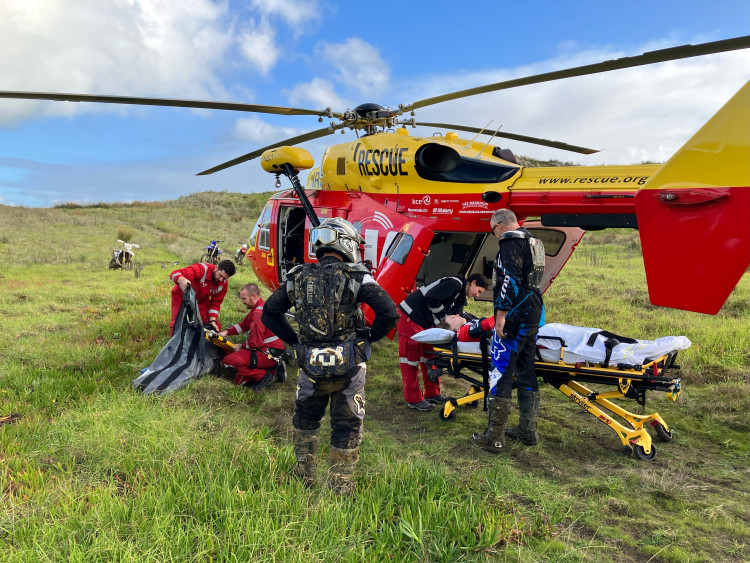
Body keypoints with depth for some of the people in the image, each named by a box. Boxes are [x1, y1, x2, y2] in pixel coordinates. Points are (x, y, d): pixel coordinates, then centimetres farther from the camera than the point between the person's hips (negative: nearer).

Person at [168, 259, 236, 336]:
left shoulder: (223, 284, -15)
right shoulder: (201, 269, -34)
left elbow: (215, 303, -8)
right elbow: (175, 274, -41)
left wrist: (213, 320, -21)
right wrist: (183, 280, -64)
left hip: (201, 300, 4)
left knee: (216, 328, -7)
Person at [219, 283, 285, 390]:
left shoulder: (259, 313, -18)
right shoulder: (258, 308, 15)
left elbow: (255, 343, -20)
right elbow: (244, 324, 23)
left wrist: (242, 345, -2)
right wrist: (226, 332, 11)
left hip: (268, 354, -10)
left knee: (228, 361, -14)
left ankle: (263, 376, -15)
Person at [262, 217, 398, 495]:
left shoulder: (298, 277, 2)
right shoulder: (356, 277, -10)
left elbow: (269, 313, 8)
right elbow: (389, 313, -17)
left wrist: (294, 341, 13)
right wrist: (370, 337, -1)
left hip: (310, 366, 3)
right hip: (348, 368, -3)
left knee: (305, 420, 28)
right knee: (347, 427, 16)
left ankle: (305, 475, 40)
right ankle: (340, 486, 27)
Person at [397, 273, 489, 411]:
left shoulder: (461, 298, 16)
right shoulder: (455, 283, -15)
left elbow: (456, 314, 7)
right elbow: (431, 298, -25)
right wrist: (444, 318, -15)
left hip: (426, 324, 11)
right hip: (412, 318, -11)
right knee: (411, 358, -4)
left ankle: (432, 394, 25)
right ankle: (413, 399, 2)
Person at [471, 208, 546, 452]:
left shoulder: (509, 243, -11)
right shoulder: (534, 243, 18)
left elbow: (509, 279, -22)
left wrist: (501, 313, -21)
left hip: (514, 318, -10)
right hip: (533, 316, 10)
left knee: (500, 374, -6)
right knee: (526, 372, 17)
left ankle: (494, 437, -2)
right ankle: (528, 430, 26)